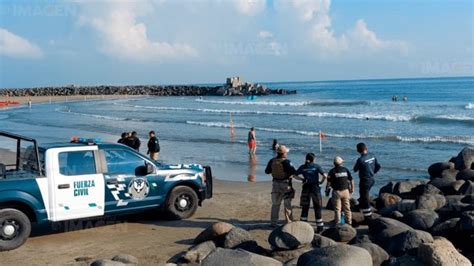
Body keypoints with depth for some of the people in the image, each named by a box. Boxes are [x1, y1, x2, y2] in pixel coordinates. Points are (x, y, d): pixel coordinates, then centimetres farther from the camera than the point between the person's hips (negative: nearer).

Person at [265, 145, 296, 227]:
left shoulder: (272, 161, -1)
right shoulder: (286, 162, -19)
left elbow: (267, 171, 9)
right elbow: (294, 172, -27)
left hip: (275, 184, 5)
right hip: (285, 184, -5)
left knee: (275, 204, 14)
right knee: (287, 204, 6)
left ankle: (274, 222, 16)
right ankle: (289, 222, 10)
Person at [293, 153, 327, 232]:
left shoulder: (302, 167, 3)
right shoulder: (316, 166, -5)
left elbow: (295, 175, 2)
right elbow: (325, 176, -15)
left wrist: (302, 179, 10)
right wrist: (322, 181, 2)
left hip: (306, 188, 3)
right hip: (315, 187, -2)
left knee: (305, 208, 12)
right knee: (317, 208, 6)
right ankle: (320, 227, 10)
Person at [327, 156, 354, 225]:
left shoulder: (332, 171, -6)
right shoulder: (345, 170, 4)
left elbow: (329, 182, -8)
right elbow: (351, 180, 6)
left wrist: (327, 188, 10)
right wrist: (352, 189, 17)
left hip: (336, 191, -3)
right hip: (345, 191, 3)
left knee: (337, 209, 2)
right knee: (347, 208, 12)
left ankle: (338, 223, 2)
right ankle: (349, 222, 18)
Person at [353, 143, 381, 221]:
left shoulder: (360, 160, -22)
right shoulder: (372, 157, -2)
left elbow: (355, 170, -8)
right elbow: (378, 166, 8)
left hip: (365, 181, -7)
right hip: (371, 180, 7)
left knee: (365, 199, 2)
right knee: (365, 195, 30)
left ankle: (368, 217, 7)